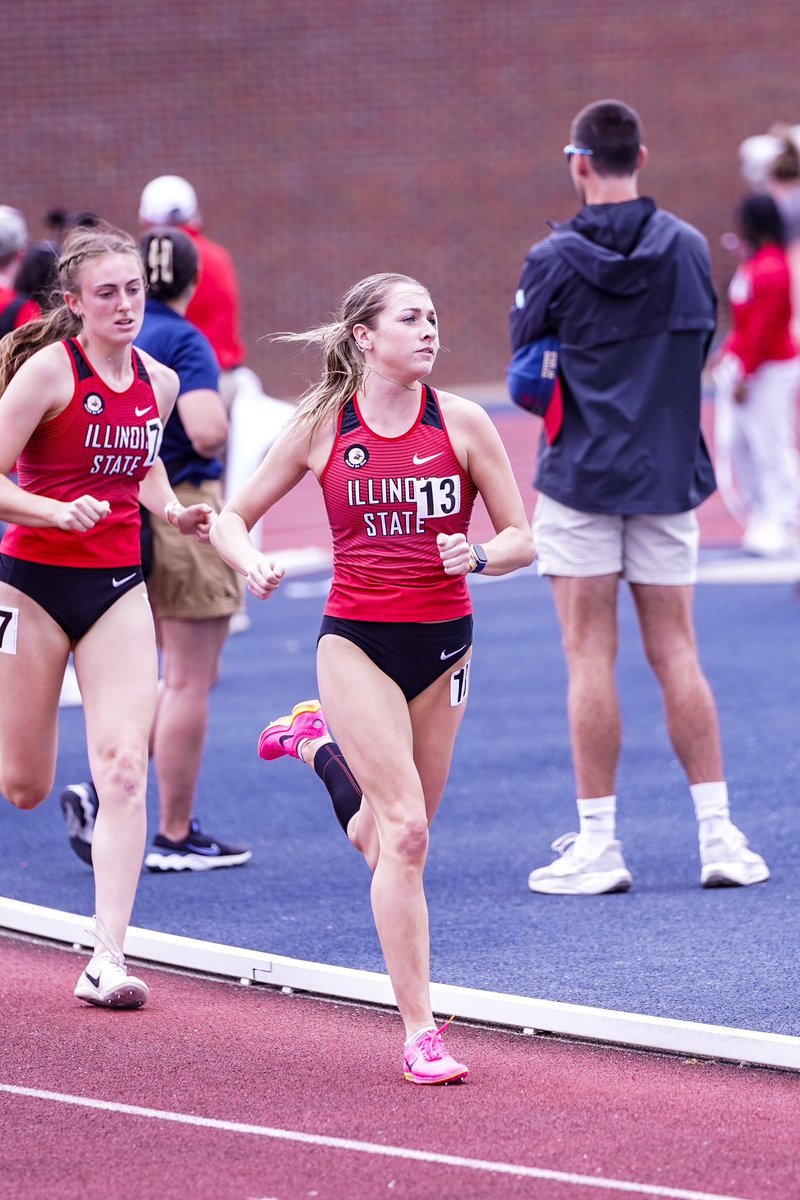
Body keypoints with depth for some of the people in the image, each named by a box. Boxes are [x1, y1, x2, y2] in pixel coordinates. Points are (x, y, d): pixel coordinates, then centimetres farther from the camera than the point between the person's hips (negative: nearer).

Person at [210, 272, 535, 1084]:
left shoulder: (462, 423, -2)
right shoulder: (321, 427, -3)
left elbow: (521, 539, 2)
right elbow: (233, 517, 5)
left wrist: (476, 556, -20)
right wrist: (250, 563, -16)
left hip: (442, 645, 3)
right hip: (356, 643, -3)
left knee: (382, 842, 13)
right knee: (404, 833, -15)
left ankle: (320, 743, 45)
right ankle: (419, 1033, -10)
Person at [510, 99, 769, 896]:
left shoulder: (554, 260, -9)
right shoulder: (688, 248, 2)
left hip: (580, 474, -3)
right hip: (667, 473, 4)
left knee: (590, 657, 0)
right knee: (676, 654, 8)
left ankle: (598, 845, 0)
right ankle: (718, 838, 6)